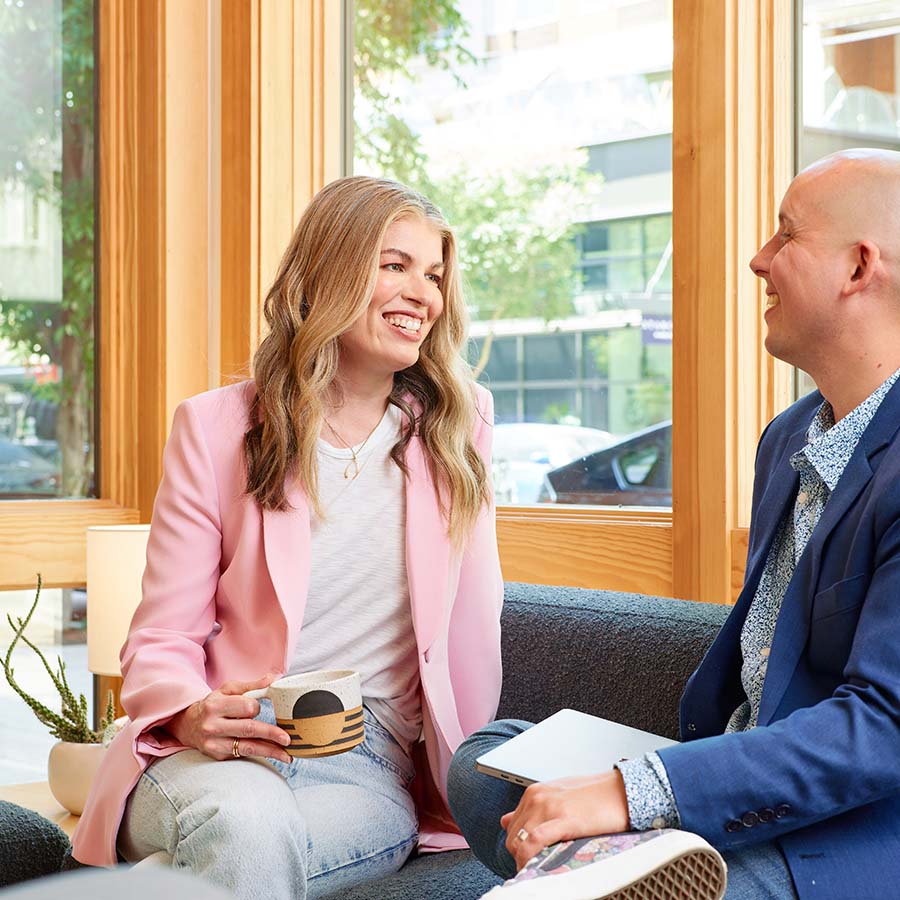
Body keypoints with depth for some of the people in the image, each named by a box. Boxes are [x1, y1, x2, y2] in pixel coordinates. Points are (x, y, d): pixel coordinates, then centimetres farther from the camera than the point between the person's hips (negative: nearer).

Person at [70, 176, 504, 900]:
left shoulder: (461, 427, 10)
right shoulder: (216, 428, 4)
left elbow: (472, 622, 12)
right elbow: (163, 638, 3)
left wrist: (466, 777, 4)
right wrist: (192, 715, -18)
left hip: (371, 768, 1)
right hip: (225, 750, 0)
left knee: (253, 842, -34)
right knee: (245, 824, -37)